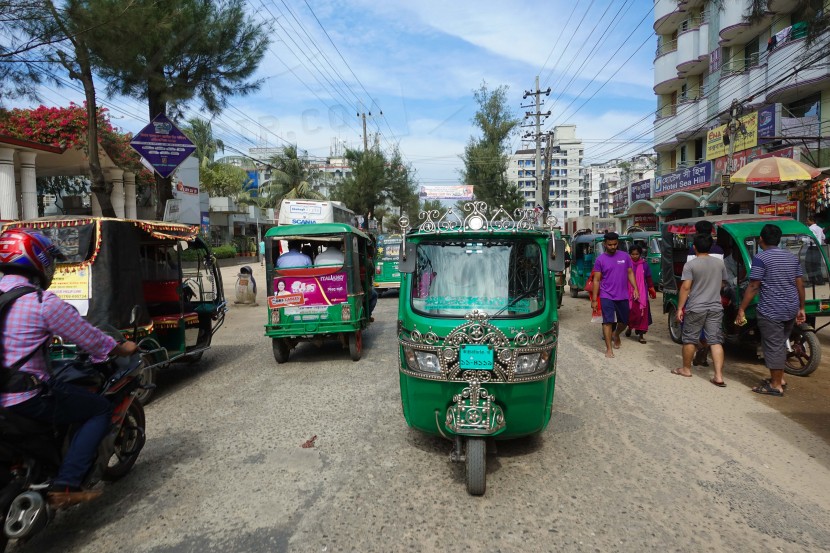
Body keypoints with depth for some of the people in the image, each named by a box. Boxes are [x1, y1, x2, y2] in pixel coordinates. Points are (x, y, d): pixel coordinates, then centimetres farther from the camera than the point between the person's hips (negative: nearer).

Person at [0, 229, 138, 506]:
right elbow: (89, 337, -10)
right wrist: (124, 348, 8)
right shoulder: (44, 302, -16)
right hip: (26, 397, -9)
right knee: (101, 410, 4)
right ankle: (65, 485, -5)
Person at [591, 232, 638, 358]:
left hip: (623, 296, 3)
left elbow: (630, 273, 10)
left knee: (624, 321, 15)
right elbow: (596, 280, -2)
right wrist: (594, 299, -4)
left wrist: (635, 288, -3)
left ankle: (616, 335, 45)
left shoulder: (625, 256, 2)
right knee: (608, 321, -6)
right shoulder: (600, 259, -4)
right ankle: (608, 348, 1)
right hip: (607, 296, -3)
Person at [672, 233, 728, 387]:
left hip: (695, 308, -4)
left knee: (689, 339, 10)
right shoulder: (720, 263, 5)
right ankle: (719, 376, -3)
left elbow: (685, 287, -14)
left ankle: (686, 369, 22)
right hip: (715, 307, 4)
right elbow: (723, 284, 18)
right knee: (715, 341, 2)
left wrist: (680, 308, -9)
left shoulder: (690, 265, -10)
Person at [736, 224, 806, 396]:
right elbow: (800, 284, 11)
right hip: (791, 310, 8)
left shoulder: (761, 258, -12)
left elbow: (753, 287, -15)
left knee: (773, 347, 0)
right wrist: (801, 308, 19)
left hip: (771, 311, -8)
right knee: (781, 344, 20)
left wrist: (741, 309, -12)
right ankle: (780, 378, 30)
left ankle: (776, 386, 7)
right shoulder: (792, 257, 10)